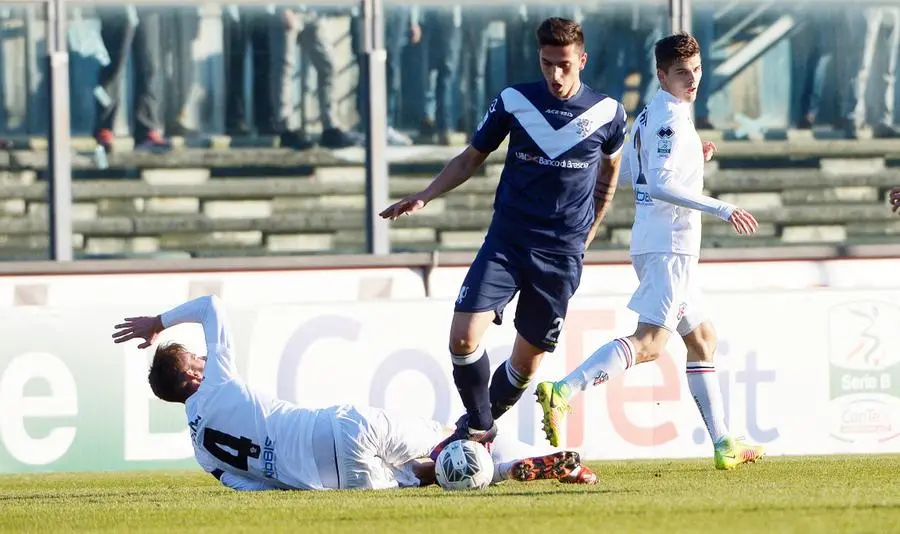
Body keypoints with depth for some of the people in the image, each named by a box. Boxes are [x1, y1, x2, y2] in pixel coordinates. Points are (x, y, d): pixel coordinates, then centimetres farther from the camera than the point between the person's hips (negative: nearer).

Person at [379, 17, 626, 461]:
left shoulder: (606, 113, -1)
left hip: (561, 256, 0)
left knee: (527, 360, 3)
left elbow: (610, 169, 19)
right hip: (506, 241, 0)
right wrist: (424, 197, -4)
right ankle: (477, 425, 5)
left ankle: (482, 425, 27)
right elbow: (472, 158, 9)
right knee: (464, 337, -16)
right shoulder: (514, 102, -1)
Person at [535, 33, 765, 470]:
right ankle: (562, 392, -31)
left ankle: (723, 445, 19)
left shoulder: (649, 115, 16)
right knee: (649, 342, -19)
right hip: (669, 246, -11)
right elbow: (659, 185, -23)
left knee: (701, 339, 16)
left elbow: (628, 172, 25)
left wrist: (693, 159, 24)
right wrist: (723, 210, -23)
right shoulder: (672, 117, -13)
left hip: (655, 243, 11)